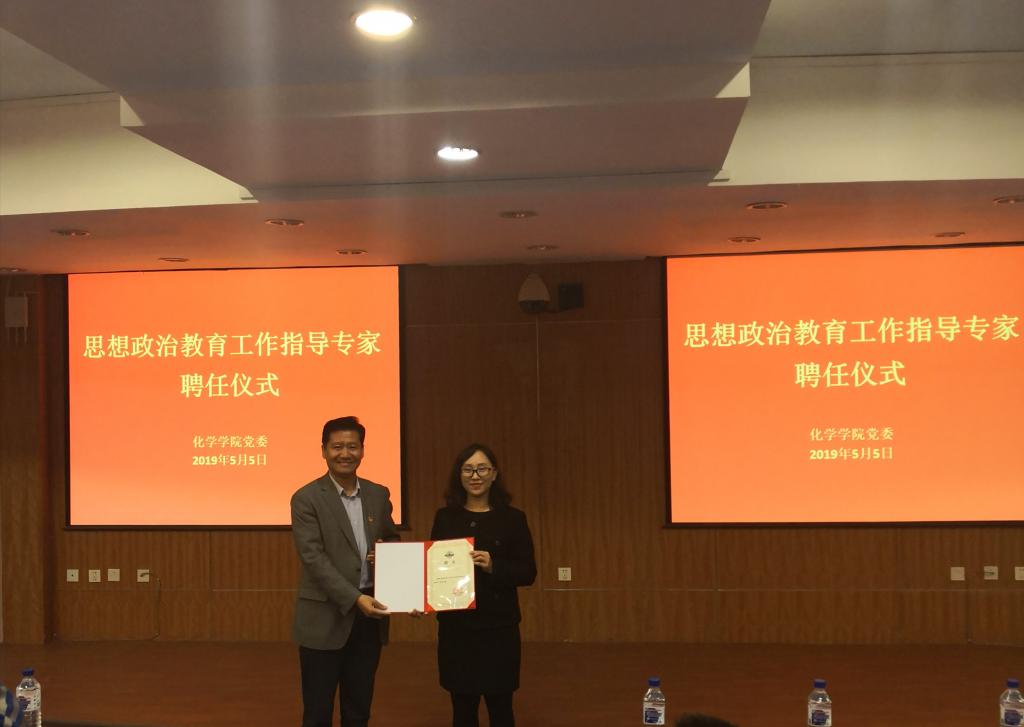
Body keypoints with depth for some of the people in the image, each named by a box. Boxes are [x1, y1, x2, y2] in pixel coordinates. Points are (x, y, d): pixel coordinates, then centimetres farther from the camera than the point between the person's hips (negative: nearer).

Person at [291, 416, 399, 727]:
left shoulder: (378, 494, 8)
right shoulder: (307, 499, -8)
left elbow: (393, 539, 20)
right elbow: (313, 558, -15)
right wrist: (355, 599, -24)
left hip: (369, 616, 4)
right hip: (325, 617, -4)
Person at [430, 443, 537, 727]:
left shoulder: (512, 518, -1)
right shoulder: (445, 517, 5)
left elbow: (528, 572, -4)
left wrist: (493, 566, -20)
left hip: (498, 626, -2)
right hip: (455, 626, 2)